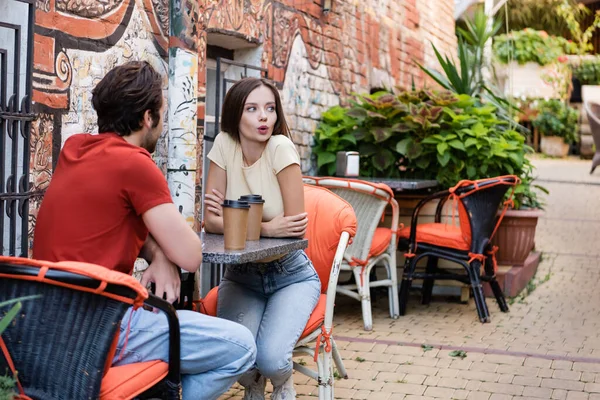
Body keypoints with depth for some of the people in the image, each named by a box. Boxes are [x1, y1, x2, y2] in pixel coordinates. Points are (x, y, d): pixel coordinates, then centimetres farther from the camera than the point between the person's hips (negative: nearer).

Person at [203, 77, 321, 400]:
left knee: (270, 357, -25)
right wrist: (266, 229, -24)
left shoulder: (280, 147, -17)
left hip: (290, 275, -2)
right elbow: (211, 221, -11)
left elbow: (296, 228, -18)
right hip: (241, 275, 2)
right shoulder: (224, 144, -9)